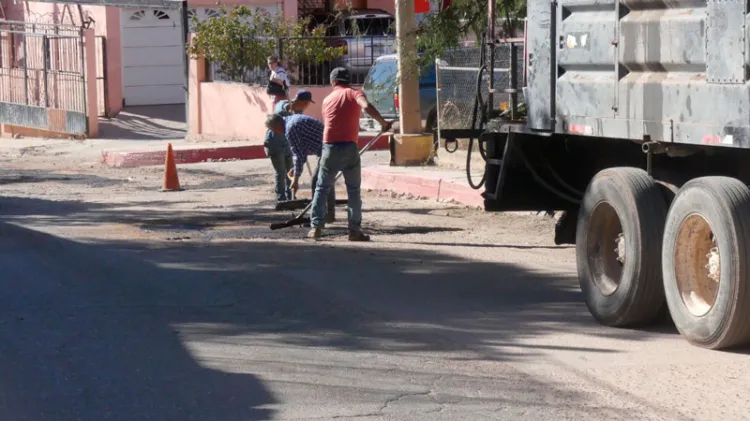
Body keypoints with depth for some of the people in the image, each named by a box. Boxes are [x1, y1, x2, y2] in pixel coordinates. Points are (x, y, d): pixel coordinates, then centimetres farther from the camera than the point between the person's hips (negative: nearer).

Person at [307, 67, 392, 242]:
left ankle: (316, 227, 7)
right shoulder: (354, 93, 3)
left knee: (322, 189, 13)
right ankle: (355, 230, 5)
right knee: (354, 190, 7)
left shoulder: (328, 99, 16)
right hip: (349, 147, -2)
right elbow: (367, 106, -19)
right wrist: (383, 122, -11)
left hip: (330, 147, 3)